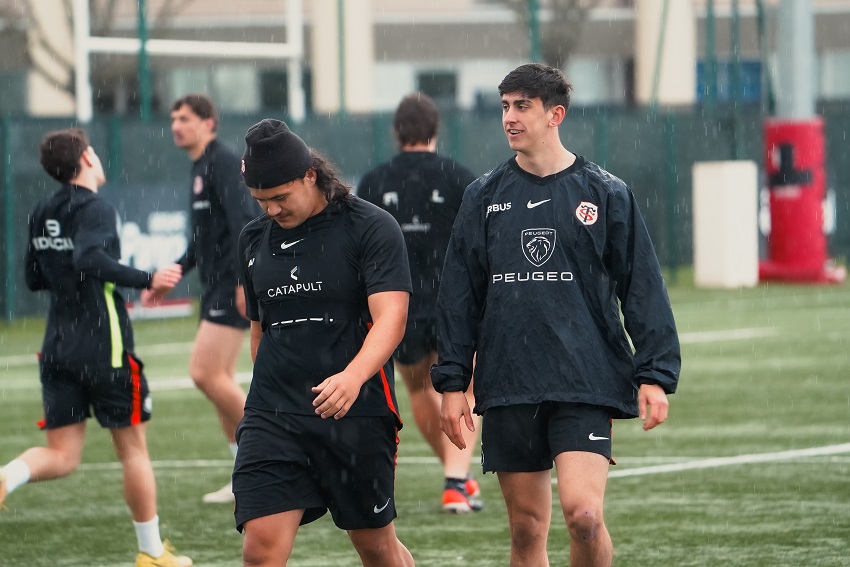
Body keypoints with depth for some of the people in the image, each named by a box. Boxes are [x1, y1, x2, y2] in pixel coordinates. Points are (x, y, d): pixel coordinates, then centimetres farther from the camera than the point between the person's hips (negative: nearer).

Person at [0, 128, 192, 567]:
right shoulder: (95, 209, -13)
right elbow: (90, 259, -31)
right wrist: (146, 280, -27)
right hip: (104, 349, -6)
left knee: (61, 455, 6)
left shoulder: (42, 214, 10)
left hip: (58, 347, 6)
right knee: (132, 448, 8)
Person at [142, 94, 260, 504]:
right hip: (216, 285, 10)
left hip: (232, 285, -10)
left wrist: (244, 280, -29)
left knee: (205, 373, -14)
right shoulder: (200, 169, 19)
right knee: (218, 380, 9)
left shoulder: (223, 163, -12)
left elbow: (242, 221, -22)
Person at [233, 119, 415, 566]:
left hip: (357, 413, -4)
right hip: (272, 416, 4)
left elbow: (390, 318, -16)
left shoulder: (371, 227, -6)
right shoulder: (254, 240, 12)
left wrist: (354, 377, -33)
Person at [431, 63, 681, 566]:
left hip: (586, 383, -3)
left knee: (583, 513, -19)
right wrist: (453, 382, 7)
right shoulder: (485, 197, 10)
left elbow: (643, 289, 3)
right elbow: (459, 294, 12)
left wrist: (655, 375, -4)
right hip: (507, 388, 3)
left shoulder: (606, 194, 3)